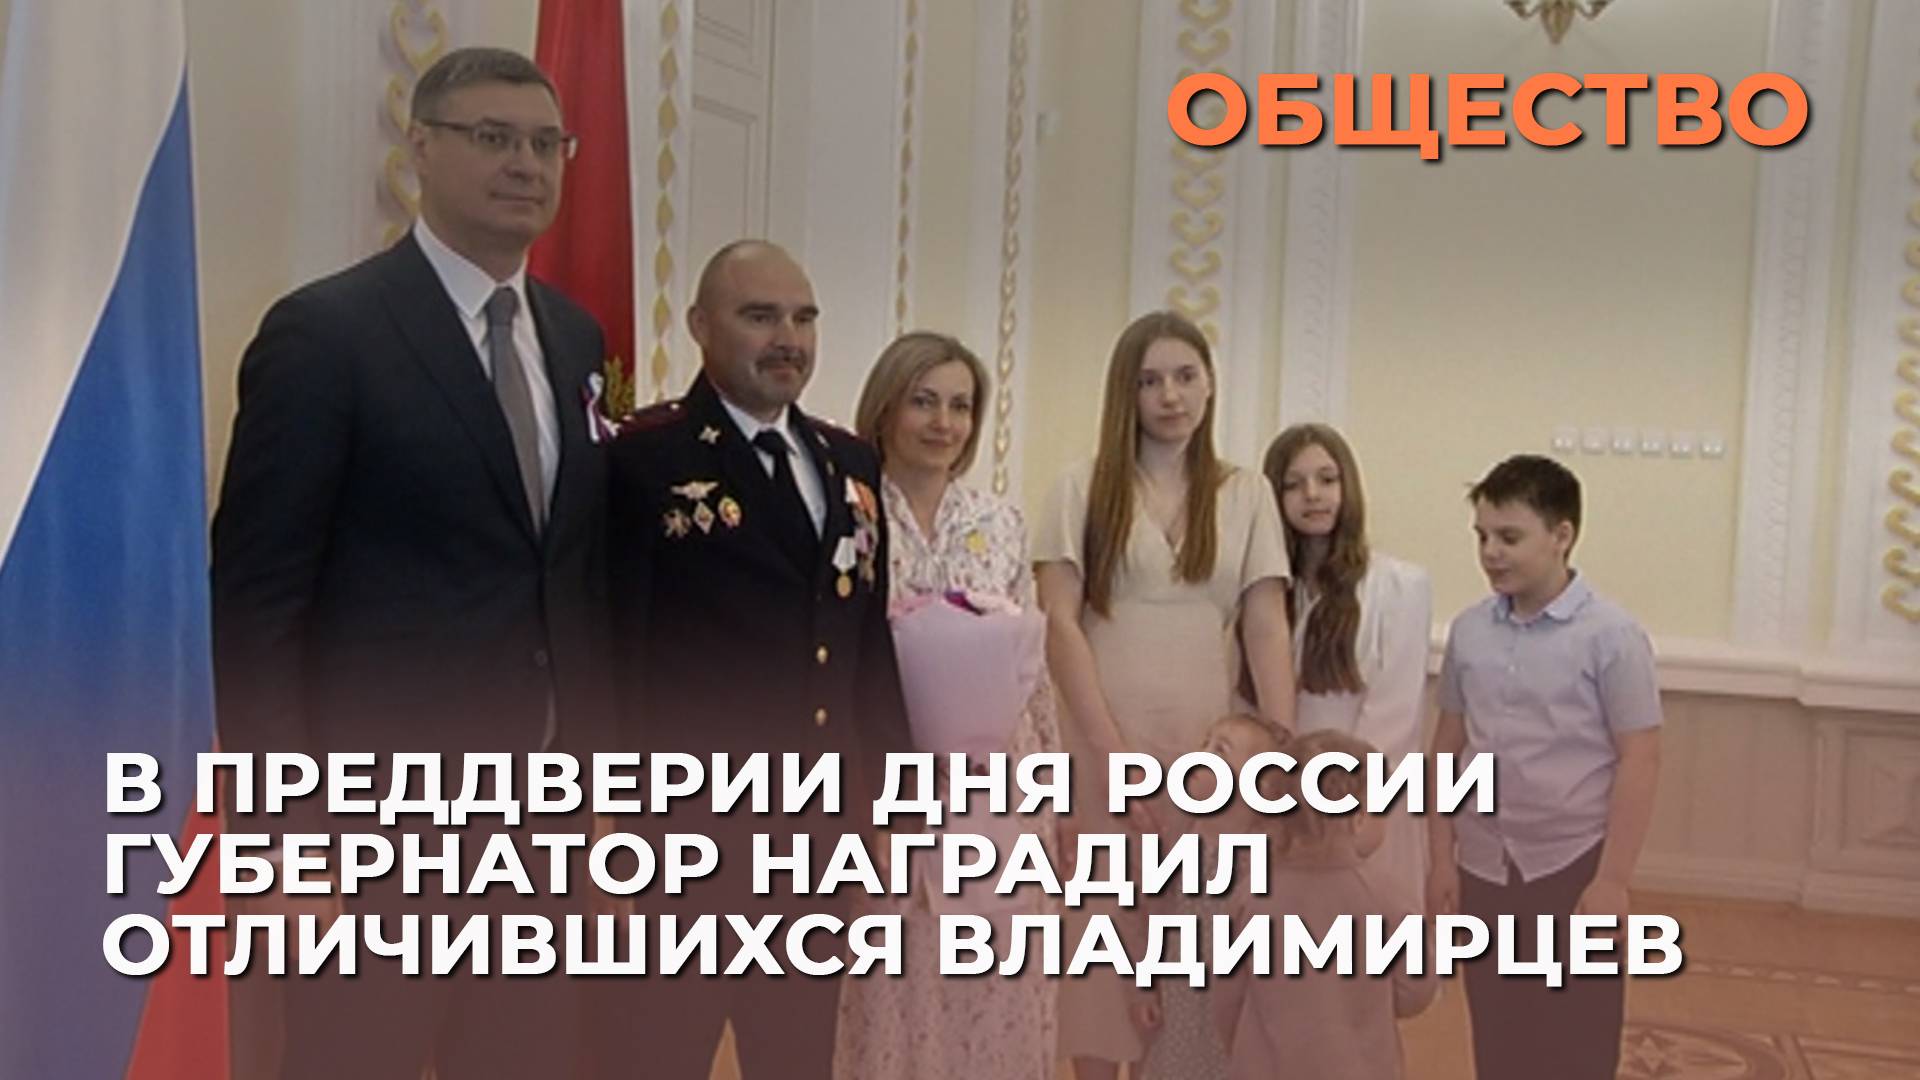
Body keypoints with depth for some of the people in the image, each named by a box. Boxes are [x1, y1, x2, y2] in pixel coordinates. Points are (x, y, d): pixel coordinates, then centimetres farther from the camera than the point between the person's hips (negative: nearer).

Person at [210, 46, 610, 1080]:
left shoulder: (575, 336, 10)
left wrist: (592, 749, 10)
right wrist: (281, 824, -14)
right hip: (379, 810, -6)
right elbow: (253, 597, -11)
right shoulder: (324, 331, -10)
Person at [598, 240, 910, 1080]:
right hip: (682, 829, -6)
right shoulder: (645, 458, -9)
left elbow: (870, 642, 13)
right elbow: (611, 654, -12)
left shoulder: (849, 463, 10)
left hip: (819, 830, 6)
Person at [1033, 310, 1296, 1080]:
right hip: (1106, 742, -1)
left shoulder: (1247, 497, 8)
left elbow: (1267, 630, 2)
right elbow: (1060, 625, -4)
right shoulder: (1082, 490, 3)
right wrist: (1113, 752, -12)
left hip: (1209, 747, 2)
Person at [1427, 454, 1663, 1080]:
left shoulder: (1611, 636, -9)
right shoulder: (1469, 630, 3)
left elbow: (1639, 760, -10)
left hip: (1572, 868, -4)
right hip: (1483, 869, 4)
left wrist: (1612, 879, -14)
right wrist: (1441, 858, 8)